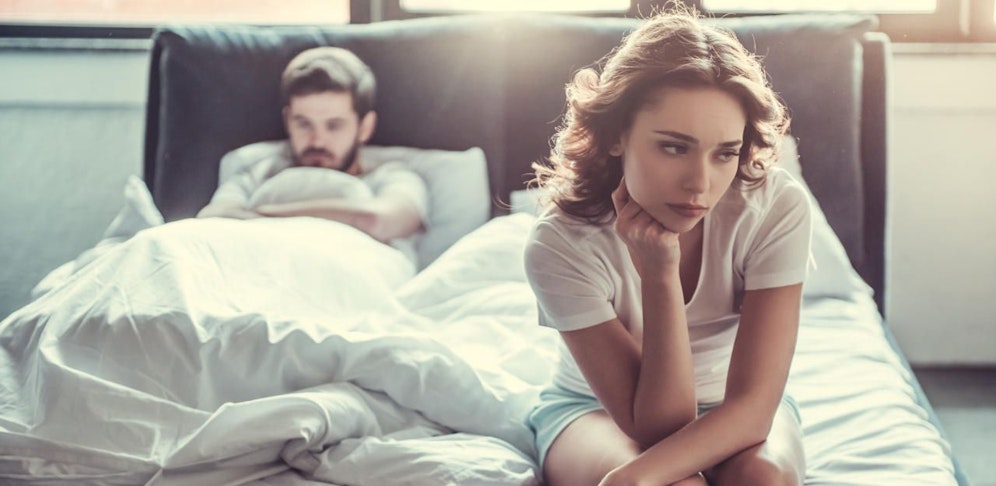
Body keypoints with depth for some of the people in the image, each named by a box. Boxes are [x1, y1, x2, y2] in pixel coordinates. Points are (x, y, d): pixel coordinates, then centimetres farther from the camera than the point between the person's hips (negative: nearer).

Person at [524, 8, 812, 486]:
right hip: (596, 408, -1)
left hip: (730, 411, 2)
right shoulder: (561, 244, -28)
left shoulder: (777, 208, -25)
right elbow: (659, 426, -26)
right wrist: (659, 273, -38)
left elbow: (752, 404, -28)